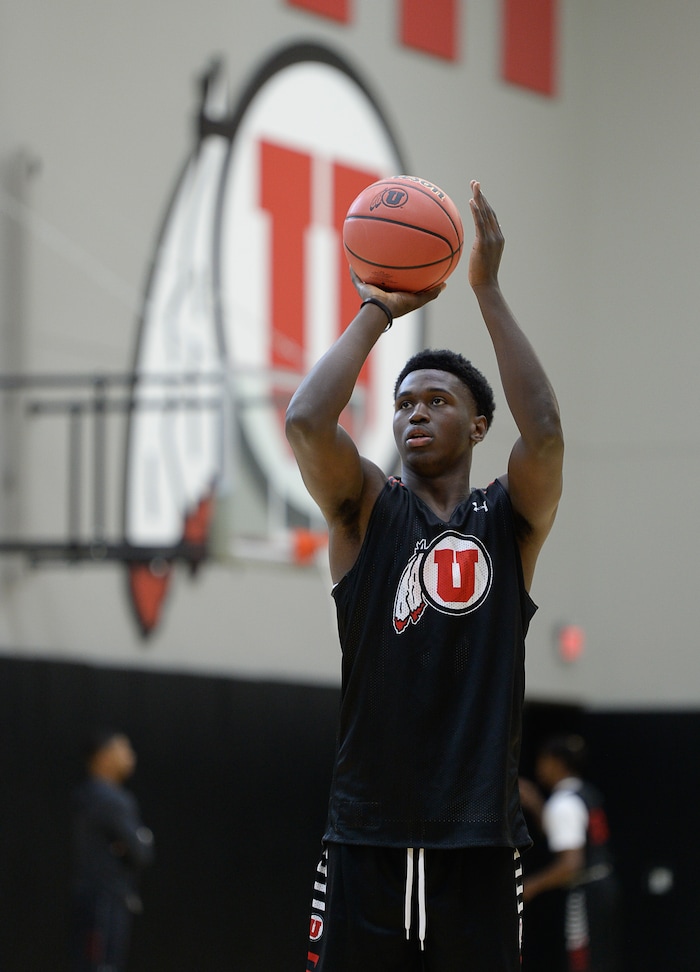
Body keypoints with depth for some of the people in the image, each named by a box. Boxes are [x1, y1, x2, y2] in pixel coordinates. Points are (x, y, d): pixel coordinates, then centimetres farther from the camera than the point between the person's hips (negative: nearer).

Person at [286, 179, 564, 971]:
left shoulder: (510, 519, 7)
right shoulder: (366, 510, 7)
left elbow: (544, 430, -12)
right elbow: (305, 421, -11)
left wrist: (487, 289, -10)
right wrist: (378, 309, -4)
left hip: (478, 841, 0)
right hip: (367, 839, 0)